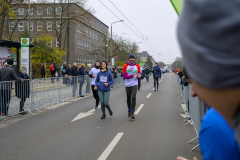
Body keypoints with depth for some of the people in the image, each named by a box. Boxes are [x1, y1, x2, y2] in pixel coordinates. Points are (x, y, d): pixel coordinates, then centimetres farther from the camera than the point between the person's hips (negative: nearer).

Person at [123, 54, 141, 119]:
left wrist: (139, 76, -19)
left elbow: (139, 74, 7)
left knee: (133, 98, -13)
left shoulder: (137, 66, 4)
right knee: (128, 98, 13)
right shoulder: (125, 66, -1)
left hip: (134, 85, -1)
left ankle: (132, 113, -14)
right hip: (127, 85, 1)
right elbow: (125, 76, -7)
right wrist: (131, 75, -25)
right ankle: (129, 110, 34)